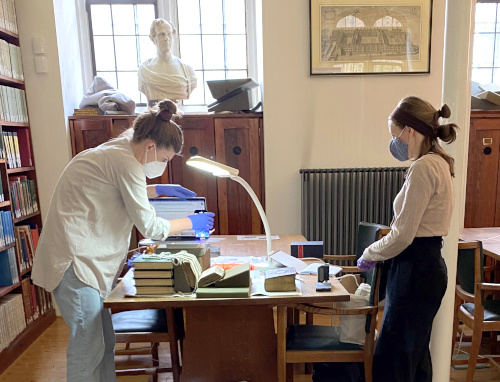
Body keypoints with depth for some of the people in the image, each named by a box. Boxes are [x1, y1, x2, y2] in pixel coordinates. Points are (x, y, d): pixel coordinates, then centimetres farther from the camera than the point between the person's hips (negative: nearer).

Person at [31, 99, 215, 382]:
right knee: (88, 348, 0)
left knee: (105, 341, 15)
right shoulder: (126, 163, -19)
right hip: (73, 260, -10)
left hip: (87, 257, 10)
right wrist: (191, 223, -1)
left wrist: (159, 189, 18)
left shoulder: (116, 151, 10)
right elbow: (149, 227, -16)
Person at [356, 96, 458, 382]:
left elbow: (403, 235, -21)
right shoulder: (438, 163, 12)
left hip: (415, 270, -10)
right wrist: (380, 253, 15)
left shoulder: (423, 168, -19)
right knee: (415, 353, 22)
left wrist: (369, 255, -4)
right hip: (426, 265, 10)